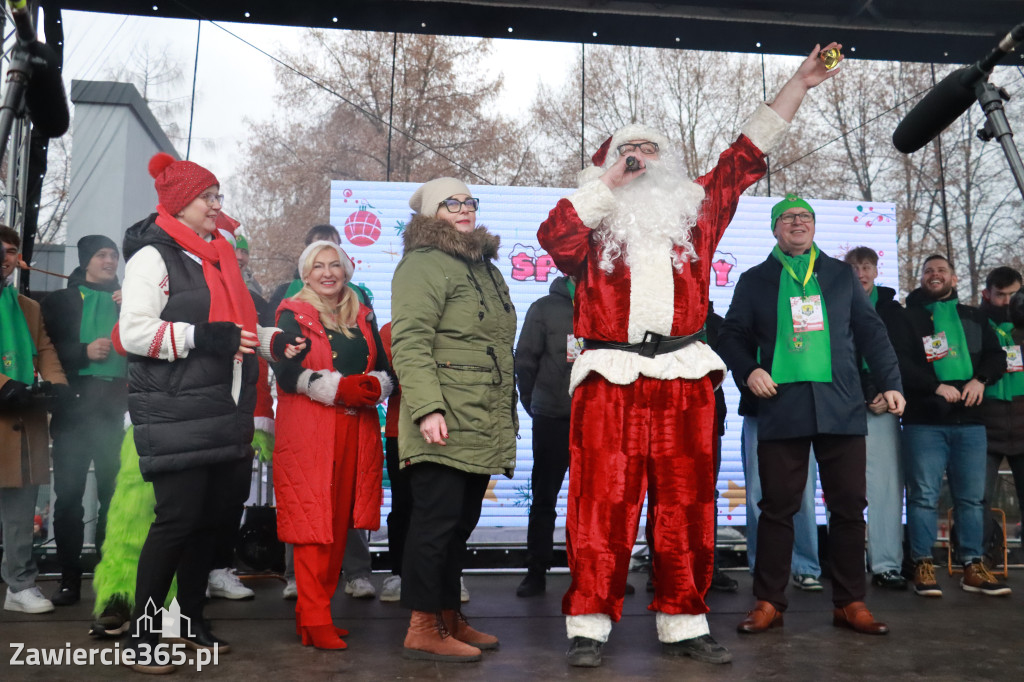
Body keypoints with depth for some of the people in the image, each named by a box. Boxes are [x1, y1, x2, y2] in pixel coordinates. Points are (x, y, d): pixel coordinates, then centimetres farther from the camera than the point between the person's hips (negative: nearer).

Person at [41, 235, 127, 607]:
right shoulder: (61, 300, 11)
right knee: (68, 494, -2)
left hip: (116, 409, 1)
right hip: (74, 407, -1)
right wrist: (84, 352, -12)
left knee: (114, 493, 2)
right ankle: (69, 579, 7)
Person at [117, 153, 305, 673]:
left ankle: (192, 623, 26)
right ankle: (142, 637, 8)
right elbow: (133, 332, -14)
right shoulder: (153, 256, -5)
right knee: (178, 517, -7)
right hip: (175, 413, -7)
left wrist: (273, 341, 8)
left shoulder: (218, 258, 19)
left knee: (210, 516, 12)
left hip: (223, 414, 8)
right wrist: (202, 336, -21)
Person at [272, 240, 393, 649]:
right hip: (308, 431, -4)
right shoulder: (292, 315, 4)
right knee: (313, 522, -6)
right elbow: (287, 372, -9)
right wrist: (341, 387, -19)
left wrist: (373, 386, -10)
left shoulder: (363, 317, 17)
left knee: (340, 523, 6)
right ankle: (314, 621, 0)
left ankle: (315, 611, 18)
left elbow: (384, 370, 13)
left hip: (357, 431, 5)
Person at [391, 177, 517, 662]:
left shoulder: (483, 267, 21)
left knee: (461, 522, 13)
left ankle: (449, 618, 24)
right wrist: (427, 408, -25)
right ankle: (422, 628, 6)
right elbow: (410, 343, -16)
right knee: (437, 520, -5)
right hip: (445, 424, -8)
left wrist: (506, 415, 24)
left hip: (481, 426, 9)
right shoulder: (424, 264, -7)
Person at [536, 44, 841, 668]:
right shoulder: (595, 218, 10)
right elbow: (552, 237, -9)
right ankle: (590, 626, 8)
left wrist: (799, 84, 18)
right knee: (603, 505, -2)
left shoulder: (695, 208, 17)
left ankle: (684, 624, 19)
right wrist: (610, 183, -3)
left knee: (686, 507, 7)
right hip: (610, 380, -2)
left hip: (685, 381, 3)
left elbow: (748, 154, 18)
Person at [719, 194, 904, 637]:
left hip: (841, 408, 2)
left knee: (849, 505, 4)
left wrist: (891, 382, 5)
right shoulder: (755, 280, 12)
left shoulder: (840, 275, 17)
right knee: (777, 506, 1)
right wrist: (748, 370, -8)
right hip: (781, 406, -1)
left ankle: (850, 603, 15)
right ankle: (769, 602, 10)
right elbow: (733, 337, 10)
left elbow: (871, 331, 14)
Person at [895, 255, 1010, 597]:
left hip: (970, 419, 4)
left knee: (972, 497, 5)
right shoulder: (908, 318, 6)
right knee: (924, 495, -4)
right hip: (924, 420, -3)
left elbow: (996, 355, 13)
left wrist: (980, 380, -7)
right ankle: (923, 566, 3)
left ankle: (973, 567, 13)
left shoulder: (974, 317, 19)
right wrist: (936, 386, -17)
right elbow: (900, 361, -6)